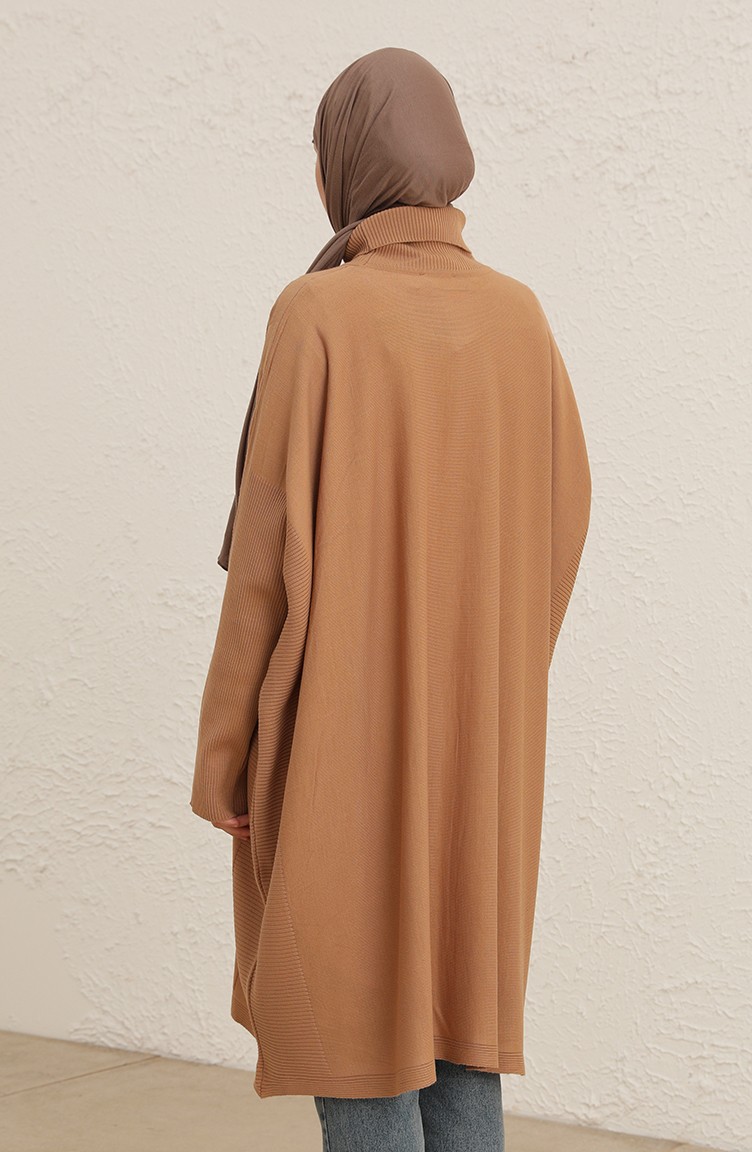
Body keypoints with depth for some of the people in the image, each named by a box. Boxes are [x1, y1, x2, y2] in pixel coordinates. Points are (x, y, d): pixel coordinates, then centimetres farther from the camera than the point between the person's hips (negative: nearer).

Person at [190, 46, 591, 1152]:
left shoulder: (316, 315, -14)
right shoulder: (519, 316, 3)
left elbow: (271, 542, -16)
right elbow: (563, 506, 5)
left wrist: (221, 744, -9)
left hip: (341, 715, -5)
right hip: (472, 723, 6)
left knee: (348, 1002, 3)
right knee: (449, 990, 15)